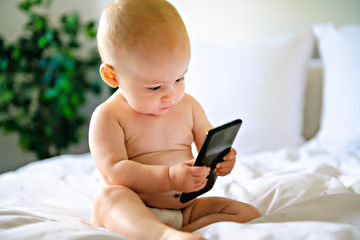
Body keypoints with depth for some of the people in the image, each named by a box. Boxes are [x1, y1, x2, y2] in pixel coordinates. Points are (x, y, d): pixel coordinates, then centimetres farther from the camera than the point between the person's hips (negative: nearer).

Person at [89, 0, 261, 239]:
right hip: (130, 212, -4)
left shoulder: (188, 106, 8)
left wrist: (221, 159, -11)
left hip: (185, 209, 5)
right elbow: (113, 171, -18)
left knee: (249, 214, -11)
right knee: (109, 197, -36)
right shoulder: (108, 116, -8)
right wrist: (169, 177, -31)